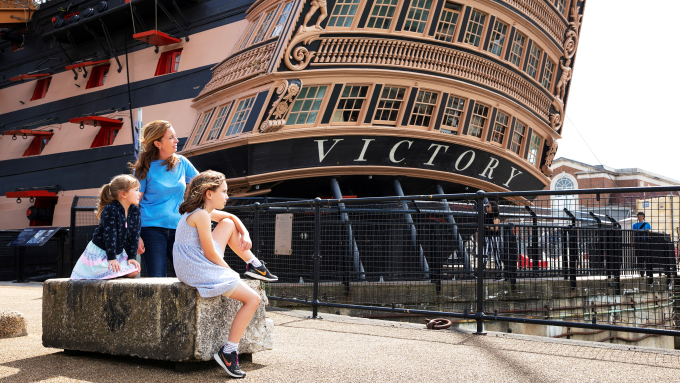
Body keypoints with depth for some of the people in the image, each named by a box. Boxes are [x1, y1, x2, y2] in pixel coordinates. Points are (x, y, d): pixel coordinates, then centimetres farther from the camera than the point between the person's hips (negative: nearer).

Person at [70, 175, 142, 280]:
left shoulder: (135, 211, -2)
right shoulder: (110, 210, -23)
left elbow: (134, 235, 0)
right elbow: (110, 235, -25)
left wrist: (131, 257, -2)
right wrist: (111, 258, -25)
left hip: (119, 252, 6)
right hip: (99, 252, -6)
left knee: (134, 272, -7)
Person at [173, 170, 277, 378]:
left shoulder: (202, 211, 13)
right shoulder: (202, 215, -18)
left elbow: (233, 218, 25)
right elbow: (211, 254, -18)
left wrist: (245, 236, 7)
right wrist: (229, 270, -2)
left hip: (196, 265, 10)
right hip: (200, 272, -10)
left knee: (228, 224, 19)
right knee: (253, 299, -8)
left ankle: (254, 265, 30)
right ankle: (228, 352, -8)